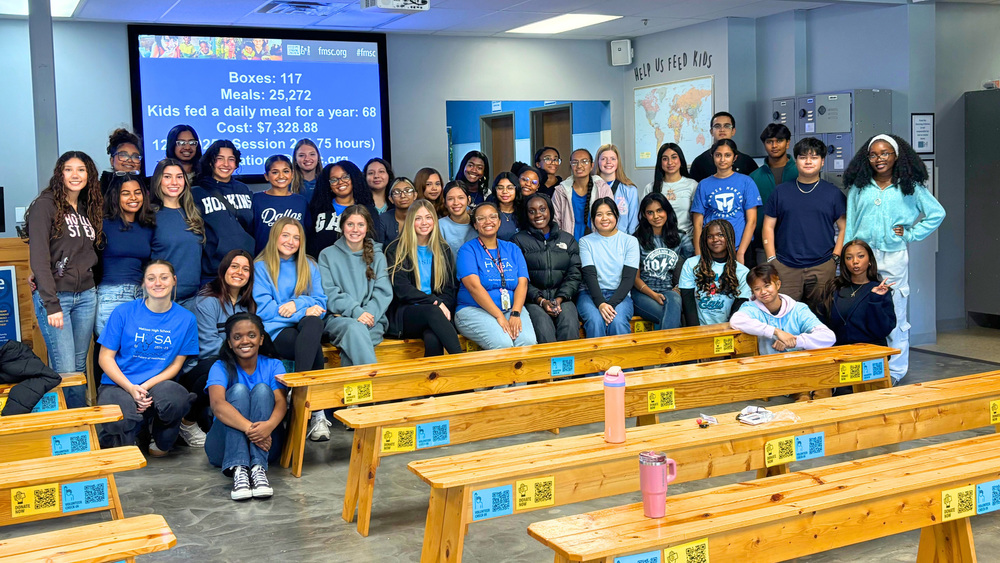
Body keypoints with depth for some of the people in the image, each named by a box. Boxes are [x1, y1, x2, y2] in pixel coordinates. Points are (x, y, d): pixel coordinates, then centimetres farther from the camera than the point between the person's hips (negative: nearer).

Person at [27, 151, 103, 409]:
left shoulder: (88, 208, 13)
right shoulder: (46, 205, -7)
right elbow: (38, 257, -13)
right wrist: (52, 304, -18)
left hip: (86, 295, 6)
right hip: (56, 295, -6)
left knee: (80, 366, 11)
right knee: (65, 370, -8)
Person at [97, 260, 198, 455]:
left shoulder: (186, 319, 3)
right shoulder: (123, 313, -1)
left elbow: (176, 364, 4)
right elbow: (106, 357, 0)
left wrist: (147, 386, -13)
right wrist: (131, 388, -15)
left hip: (159, 383, 2)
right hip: (119, 385, -1)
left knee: (176, 398, -35)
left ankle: (161, 439, 1)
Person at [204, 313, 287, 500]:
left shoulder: (273, 366, 3)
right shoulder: (221, 368, -2)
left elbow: (281, 402, -15)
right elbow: (217, 404, -23)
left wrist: (269, 425, -39)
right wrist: (248, 427, -41)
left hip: (264, 441, 1)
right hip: (225, 445, -1)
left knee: (262, 389, -20)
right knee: (238, 389, -22)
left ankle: (258, 467, -38)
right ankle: (238, 469, -42)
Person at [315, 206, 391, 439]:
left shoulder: (377, 255, 17)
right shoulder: (328, 255, 11)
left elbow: (384, 292, 5)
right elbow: (330, 294, -1)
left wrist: (368, 313, -14)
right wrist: (356, 312, -16)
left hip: (372, 322, 1)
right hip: (338, 318, -1)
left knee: (356, 330, -34)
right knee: (354, 329, -36)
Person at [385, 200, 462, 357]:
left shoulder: (443, 250, 18)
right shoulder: (396, 250, 6)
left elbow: (450, 288, 14)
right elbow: (401, 289, -5)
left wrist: (444, 306, -9)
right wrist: (435, 302, -15)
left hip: (437, 312, 2)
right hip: (404, 317, -2)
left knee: (433, 338, -36)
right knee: (432, 311, -37)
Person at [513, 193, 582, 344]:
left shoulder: (568, 239, 18)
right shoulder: (520, 240, 10)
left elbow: (575, 274, 9)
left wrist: (560, 299, -8)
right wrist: (540, 300, -12)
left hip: (563, 296, 2)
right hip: (532, 299, -2)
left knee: (570, 324, -30)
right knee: (543, 326, -33)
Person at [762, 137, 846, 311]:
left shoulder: (833, 193, 9)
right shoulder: (781, 192, 10)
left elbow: (844, 228, 7)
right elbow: (769, 226, 10)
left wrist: (835, 257, -3)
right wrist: (771, 259, 1)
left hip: (822, 268, 0)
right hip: (785, 268, 0)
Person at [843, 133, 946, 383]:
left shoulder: (910, 187, 5)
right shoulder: (858, 188, 9)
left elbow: (937, 213, 9)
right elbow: (849, 226, 11)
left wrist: (910, 234, 1)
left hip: (893, 258, -1)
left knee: (895, 316, 2)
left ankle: (895, 372, 12)